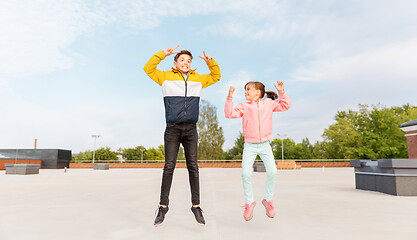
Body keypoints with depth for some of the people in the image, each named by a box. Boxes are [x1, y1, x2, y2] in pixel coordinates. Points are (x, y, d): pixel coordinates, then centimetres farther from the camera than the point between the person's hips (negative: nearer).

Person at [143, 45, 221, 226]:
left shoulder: (197, 79, 16)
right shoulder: (166, 77, 10)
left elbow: (216, 77, 26)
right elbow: (148, 68, 4)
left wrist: (210, 62, 10)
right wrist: (162, 54, -4)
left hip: (191, 129, 2)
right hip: (172, 128, -2)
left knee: (193, 167, 2)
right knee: (169, 166, -3)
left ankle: (196, 206, 9)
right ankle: (163, 206, 8)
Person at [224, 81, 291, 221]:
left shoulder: (269, 103, 7)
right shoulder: (244, 106, 2)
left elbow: (285, 105, 15)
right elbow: (230, 114, -9)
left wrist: (281, 92, 4)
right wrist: (229, 98, -15)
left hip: (265, 145, 1)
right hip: (249, 146, -1)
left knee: (272, 171, -13)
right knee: (246, 173, -14)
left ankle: (268, 200, 12)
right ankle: (249, 203, 7)